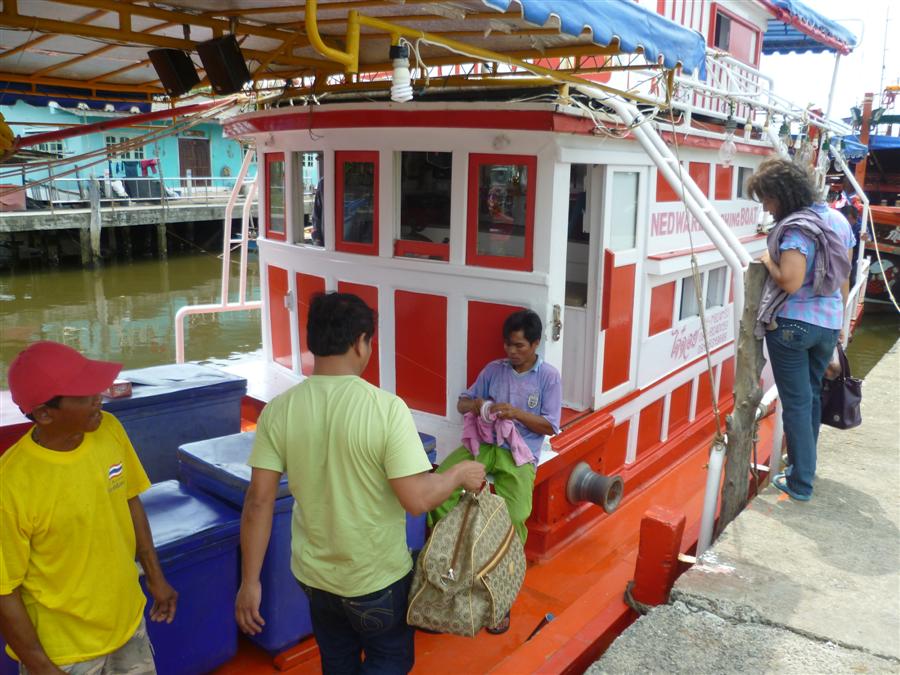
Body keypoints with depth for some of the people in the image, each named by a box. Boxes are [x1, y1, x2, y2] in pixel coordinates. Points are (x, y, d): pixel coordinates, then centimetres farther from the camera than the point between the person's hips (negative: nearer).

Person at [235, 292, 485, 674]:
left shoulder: (278, 410, -11)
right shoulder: (387, 408, -23)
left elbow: (258, 502, -10)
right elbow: (417, 500, -23)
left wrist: (250, 582, -1)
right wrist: (460, 475, -4)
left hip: (314, 573, 4)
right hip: (377, 576, -4)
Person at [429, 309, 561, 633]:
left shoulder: (549, 376, 2)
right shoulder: (493, 369, 11)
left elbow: (550, 426, -2)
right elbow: (461, 403, 14)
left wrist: (515, 413, -16)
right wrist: (475, 404, -11)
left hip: (520, 453, -3)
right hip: (484, 443, 3)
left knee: (514, 519, -23)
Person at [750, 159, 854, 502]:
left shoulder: (795, 228, -18)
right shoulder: (838, 220, 7)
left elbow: (790, 282, -26)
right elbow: (844, 277, 14)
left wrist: (768, 261, -8)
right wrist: (839, 318, 23)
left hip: (791, 324, -8)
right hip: (829, 324, 8)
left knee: (796, 403, 2)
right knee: (812, 396, 21)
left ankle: (800, 483, 10)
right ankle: (803, 462, 37)